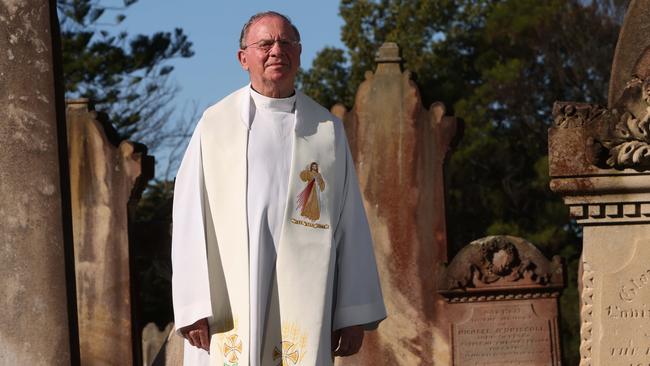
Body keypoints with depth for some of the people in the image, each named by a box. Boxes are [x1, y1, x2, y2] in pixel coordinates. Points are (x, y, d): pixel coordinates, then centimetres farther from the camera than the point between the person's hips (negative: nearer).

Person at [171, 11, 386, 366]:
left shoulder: (327, 130, 11)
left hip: (301, 299, 1)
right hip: (227, 300, -1)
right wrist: (193, 308, -7)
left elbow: (350, 226, 11)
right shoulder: (215, 124, 6)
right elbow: (190, 217, 2)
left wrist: (354, 314, 6)